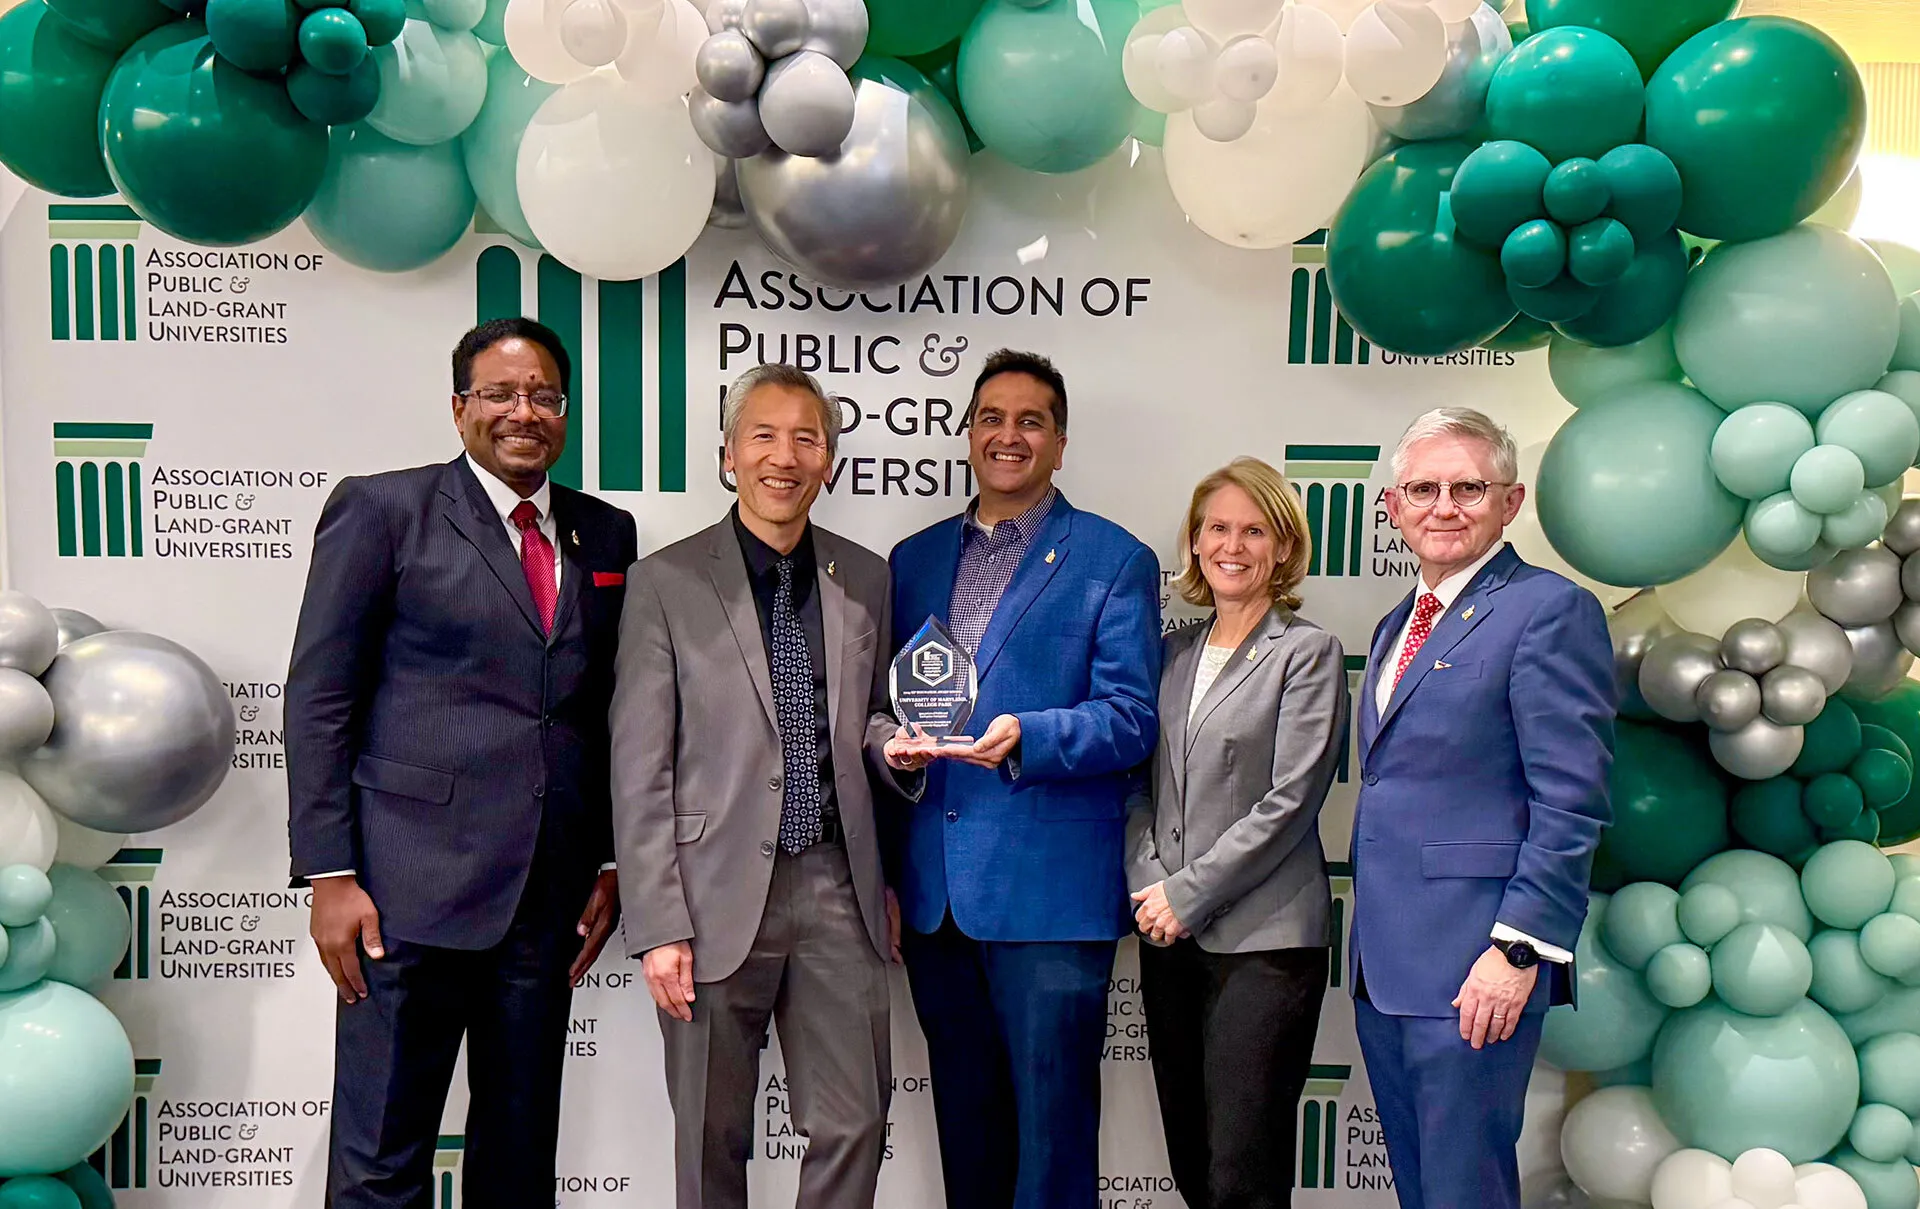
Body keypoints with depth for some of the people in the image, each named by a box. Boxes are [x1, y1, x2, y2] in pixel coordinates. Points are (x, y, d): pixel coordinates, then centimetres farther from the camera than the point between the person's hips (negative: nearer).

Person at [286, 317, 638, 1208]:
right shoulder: (382, 509, -1)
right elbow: (318, 700, -4)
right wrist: (330, 874, -9)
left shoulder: (606, 534, 11)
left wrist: (608, 864, 9)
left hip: (550, 895, 4)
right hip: (413, 888, -4)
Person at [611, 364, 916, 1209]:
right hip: (719, 894, -3)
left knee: (855, 1124, 7)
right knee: (712, 1139, 11)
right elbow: (640, 771, -5)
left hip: (836, 887, 3)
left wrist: (894, 738, -4)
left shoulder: (867, 579, 9)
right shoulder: (666, 582, -3)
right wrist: (658, 925, -10)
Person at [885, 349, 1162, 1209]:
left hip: (1049, 891, -4)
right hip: (933, 890, 5)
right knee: (964, 1128, 18)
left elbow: (1130, 717, -8)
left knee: (1051, 1129, 3)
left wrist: (1023, 738, -23)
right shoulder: (913, 559, 14)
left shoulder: (1115, 562, 0)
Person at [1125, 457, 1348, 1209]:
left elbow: (1288, 803, -11)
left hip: (1262, 939, -5)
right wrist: (1149, 884, -4)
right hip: (1170, 937, 5)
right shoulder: (1174, 653, 13)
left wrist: (1187, 894, -12)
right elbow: (1142, 785, 12)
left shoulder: (1307, 653, -3)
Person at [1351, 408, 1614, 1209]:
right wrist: (1367, 946, 16)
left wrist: (1519, 950, -19)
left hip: (1472, 970, -8)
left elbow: (1571, 803, -15)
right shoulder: (1397, 626, 17)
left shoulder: (1550, 610, -9)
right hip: (1382, 965, 8)